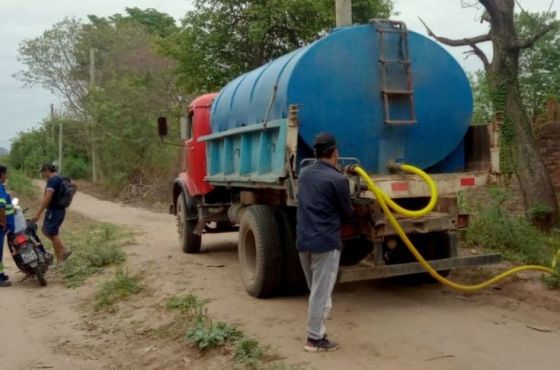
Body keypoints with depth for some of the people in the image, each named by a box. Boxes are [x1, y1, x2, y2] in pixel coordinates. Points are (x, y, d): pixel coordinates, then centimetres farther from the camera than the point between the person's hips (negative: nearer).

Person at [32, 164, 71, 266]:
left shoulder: (52, 180, -17)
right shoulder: (60, 179, 14)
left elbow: (47, 198, -24)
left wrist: (38, 214, -24)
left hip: (54, 211, -10)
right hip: (59, 210, 10)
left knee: (52, 234, -2)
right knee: (46, 231, 18)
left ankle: (59, 261, 4)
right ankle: (64, 250, 13)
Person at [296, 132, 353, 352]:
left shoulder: (304, 174, 8)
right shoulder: (337, 179, -14)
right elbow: (347, 213, -4)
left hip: (303, 240, 7)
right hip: (326, 242, -7)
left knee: (315, 290, 19)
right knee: (321, 292, 1)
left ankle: (315, 331, 27)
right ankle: (315, 338, 8)